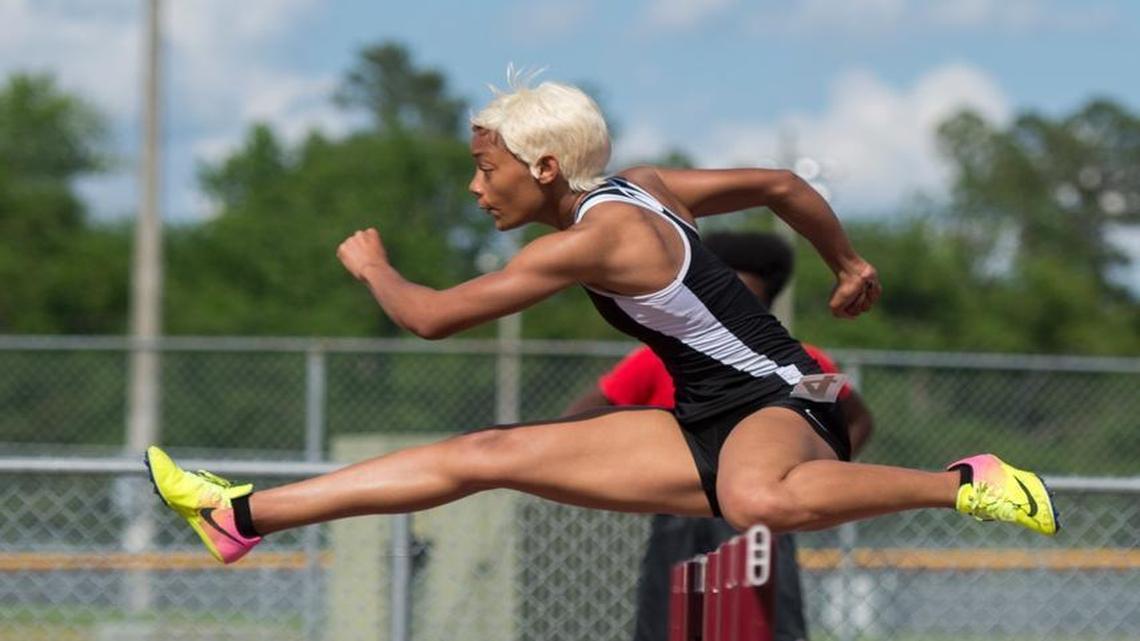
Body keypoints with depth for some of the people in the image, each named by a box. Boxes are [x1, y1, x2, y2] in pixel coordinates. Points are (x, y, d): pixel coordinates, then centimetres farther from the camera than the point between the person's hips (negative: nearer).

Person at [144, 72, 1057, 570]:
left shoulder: (590, 239, -19)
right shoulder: (640, 189, 7)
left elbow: (429, 317, -14)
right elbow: (782, 186, 17)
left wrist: (371, 265, 7)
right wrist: (850, 267, 34)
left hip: (778, 404, -10)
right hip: (712, 425, 10)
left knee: (760, 499, -49)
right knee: (487, 455, 4)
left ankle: (964, 484, -32)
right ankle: (243, 514, 5)